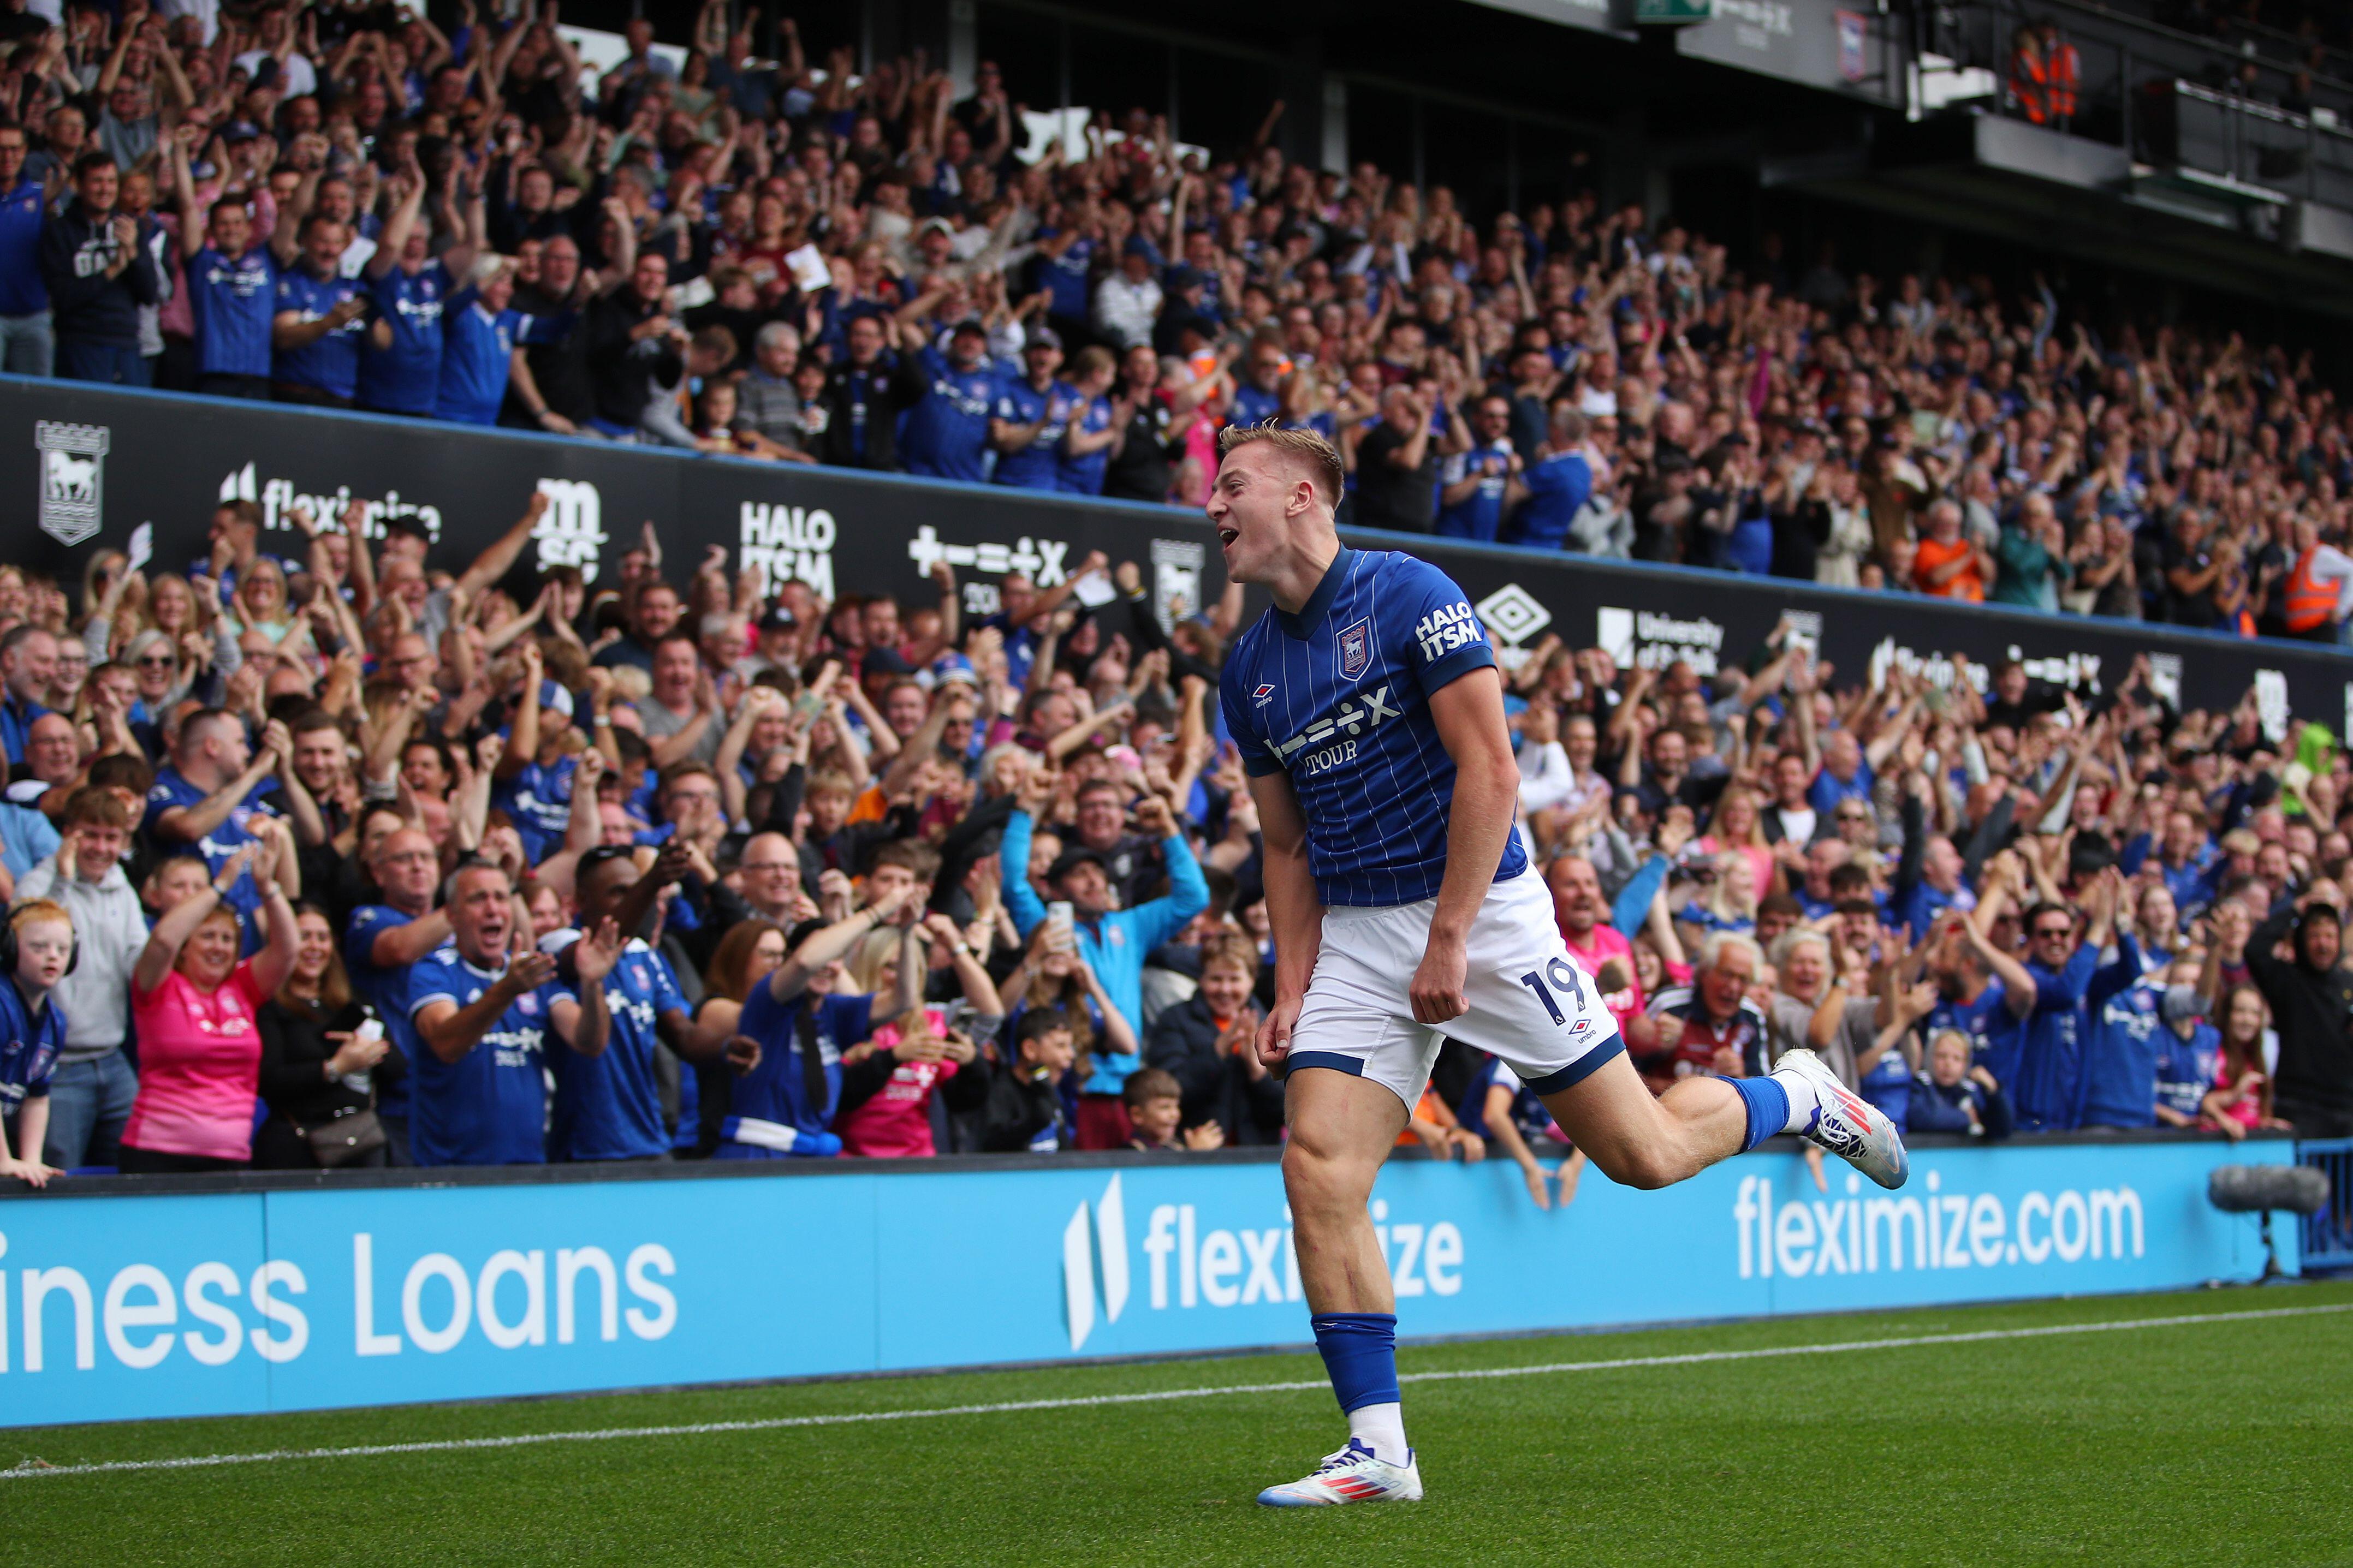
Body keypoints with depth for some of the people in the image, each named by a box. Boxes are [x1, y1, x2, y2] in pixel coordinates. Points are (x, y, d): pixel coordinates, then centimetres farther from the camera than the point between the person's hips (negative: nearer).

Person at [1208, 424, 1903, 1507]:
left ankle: (1797, 1099, 30)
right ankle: (1377, 1450, -6)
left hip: (1482, 909, -5)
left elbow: (1490, 770, -14)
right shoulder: (1250, 671, 9)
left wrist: (1448, 942, -18)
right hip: (1355, 935, 5)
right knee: (1318, 1174, -12)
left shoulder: (1410, 595, -11)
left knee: (1639, 1153, 0)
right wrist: (1291, 994, 4)